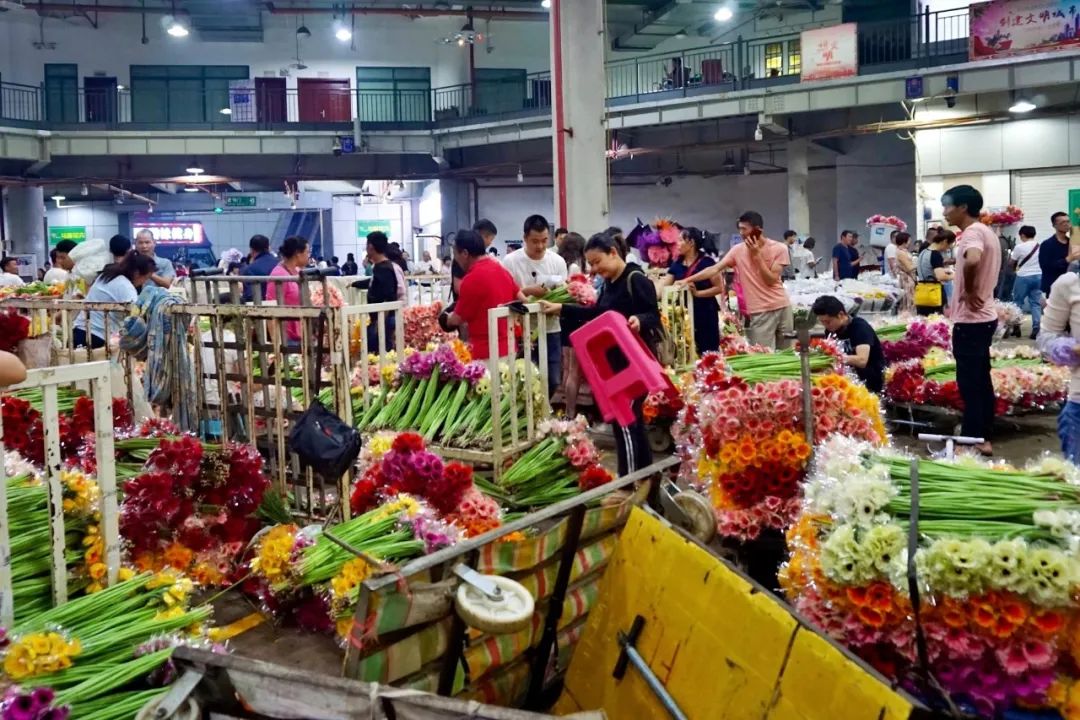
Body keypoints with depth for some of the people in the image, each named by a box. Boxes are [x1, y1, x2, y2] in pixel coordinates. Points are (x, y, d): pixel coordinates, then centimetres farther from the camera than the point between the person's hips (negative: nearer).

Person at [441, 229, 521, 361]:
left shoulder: (472, 279, -16)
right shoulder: (503, 271, 9)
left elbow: (457, 319, -6)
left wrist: (443, 317, 14)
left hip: (485, 353, -8)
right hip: (508, 348, 8)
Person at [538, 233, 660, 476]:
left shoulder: (636, 279, -15)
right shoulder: (609, 283, 12)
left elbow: (654, 316, -19)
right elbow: (597, 314, 22)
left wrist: (639, 320, -41)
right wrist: (561, 309, 17)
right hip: (617, 361, 10)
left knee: (623, 422, -9)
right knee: (634, 421, 15)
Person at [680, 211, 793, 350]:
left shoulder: (779, 248, -5)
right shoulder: (738, 250, -1)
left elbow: (771, 280, -11)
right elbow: (715, 269, -5)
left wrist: (757, 255, -15)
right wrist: (687, 280, -12)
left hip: (783, 306, 1)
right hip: (761, 311, -1)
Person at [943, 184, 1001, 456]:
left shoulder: (973, 233, -18)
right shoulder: (986, 231, 13)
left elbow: (972, 261, -40)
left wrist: (968, 291, -25)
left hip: (970, 320, -10)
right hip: (983, 316, 10)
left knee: (969, 384, -3)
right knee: (981, 381, 15)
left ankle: (973, 440, 2)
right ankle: (983, 436, 22)